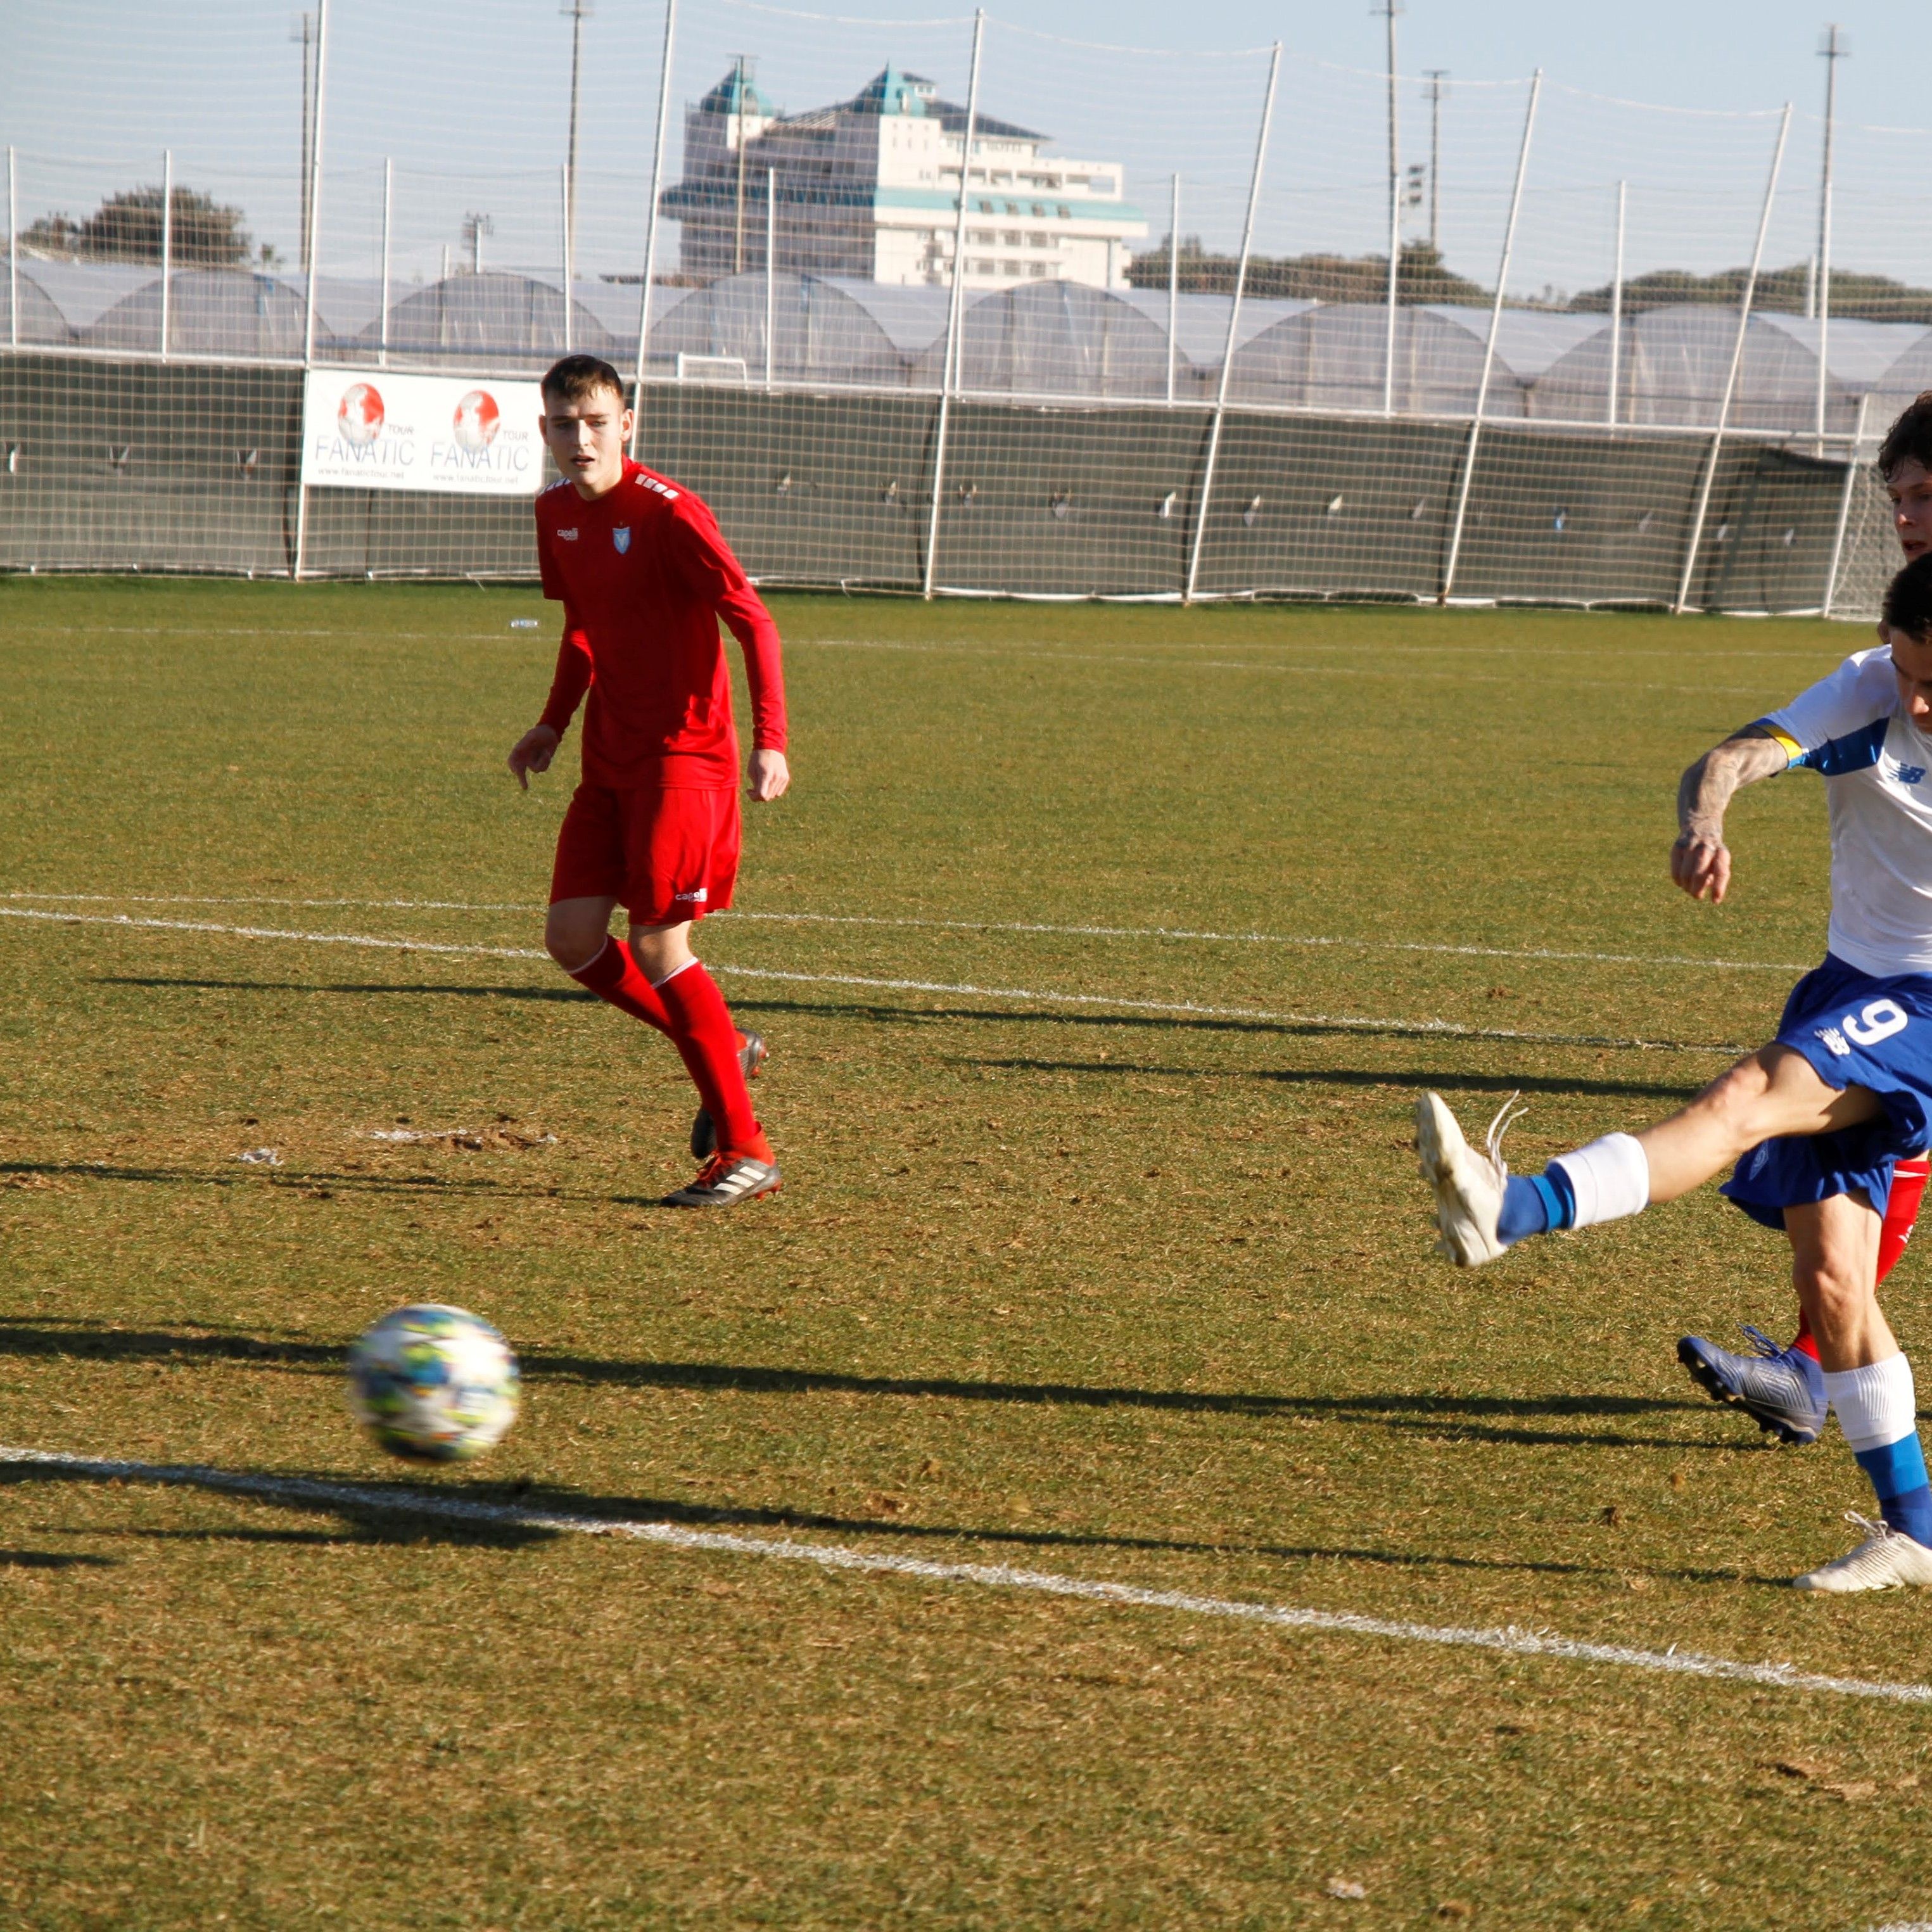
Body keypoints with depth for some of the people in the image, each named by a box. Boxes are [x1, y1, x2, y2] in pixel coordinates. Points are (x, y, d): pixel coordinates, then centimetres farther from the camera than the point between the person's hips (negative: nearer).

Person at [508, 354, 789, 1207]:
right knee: (572, 938, 1)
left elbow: (753, 621, -16)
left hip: (683, 756, -8)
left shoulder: (668, 514, -16)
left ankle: (746, 1151, -4)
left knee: (656, 943, -12)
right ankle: (723, 1050, 22)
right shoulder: (556, 513, 8)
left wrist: (770, 741, -24)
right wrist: (554, 724, 19)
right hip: (609, 760, 8)